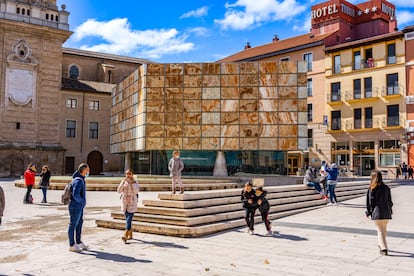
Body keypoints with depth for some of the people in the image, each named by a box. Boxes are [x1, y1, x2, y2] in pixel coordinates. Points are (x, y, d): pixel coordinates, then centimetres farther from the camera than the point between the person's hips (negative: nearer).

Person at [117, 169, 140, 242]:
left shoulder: (135, 182, -4)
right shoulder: (123, 181, 5)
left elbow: (136, 191, -17)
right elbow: (119, 191, -6)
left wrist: (132, 183, -22)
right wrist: (123, 182, -16)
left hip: (132, 203, -4)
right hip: (125, 203, 4)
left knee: (129, 219, -14)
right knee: (127, 219, 12)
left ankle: (125, 235, -23)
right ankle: (130, 234, 24)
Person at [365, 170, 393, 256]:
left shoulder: (371, 189, -10)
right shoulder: (386, 188, 0)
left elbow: (369, 202, -6)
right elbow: (390, 201, 7)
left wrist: (368, 212, 5)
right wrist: (390, 211, 18)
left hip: (377, 212, -4)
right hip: (386, 212, 4)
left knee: (380, 230, 3)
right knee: (384, 230, 20)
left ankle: (384, 249, -6)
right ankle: (381, 245, 37)